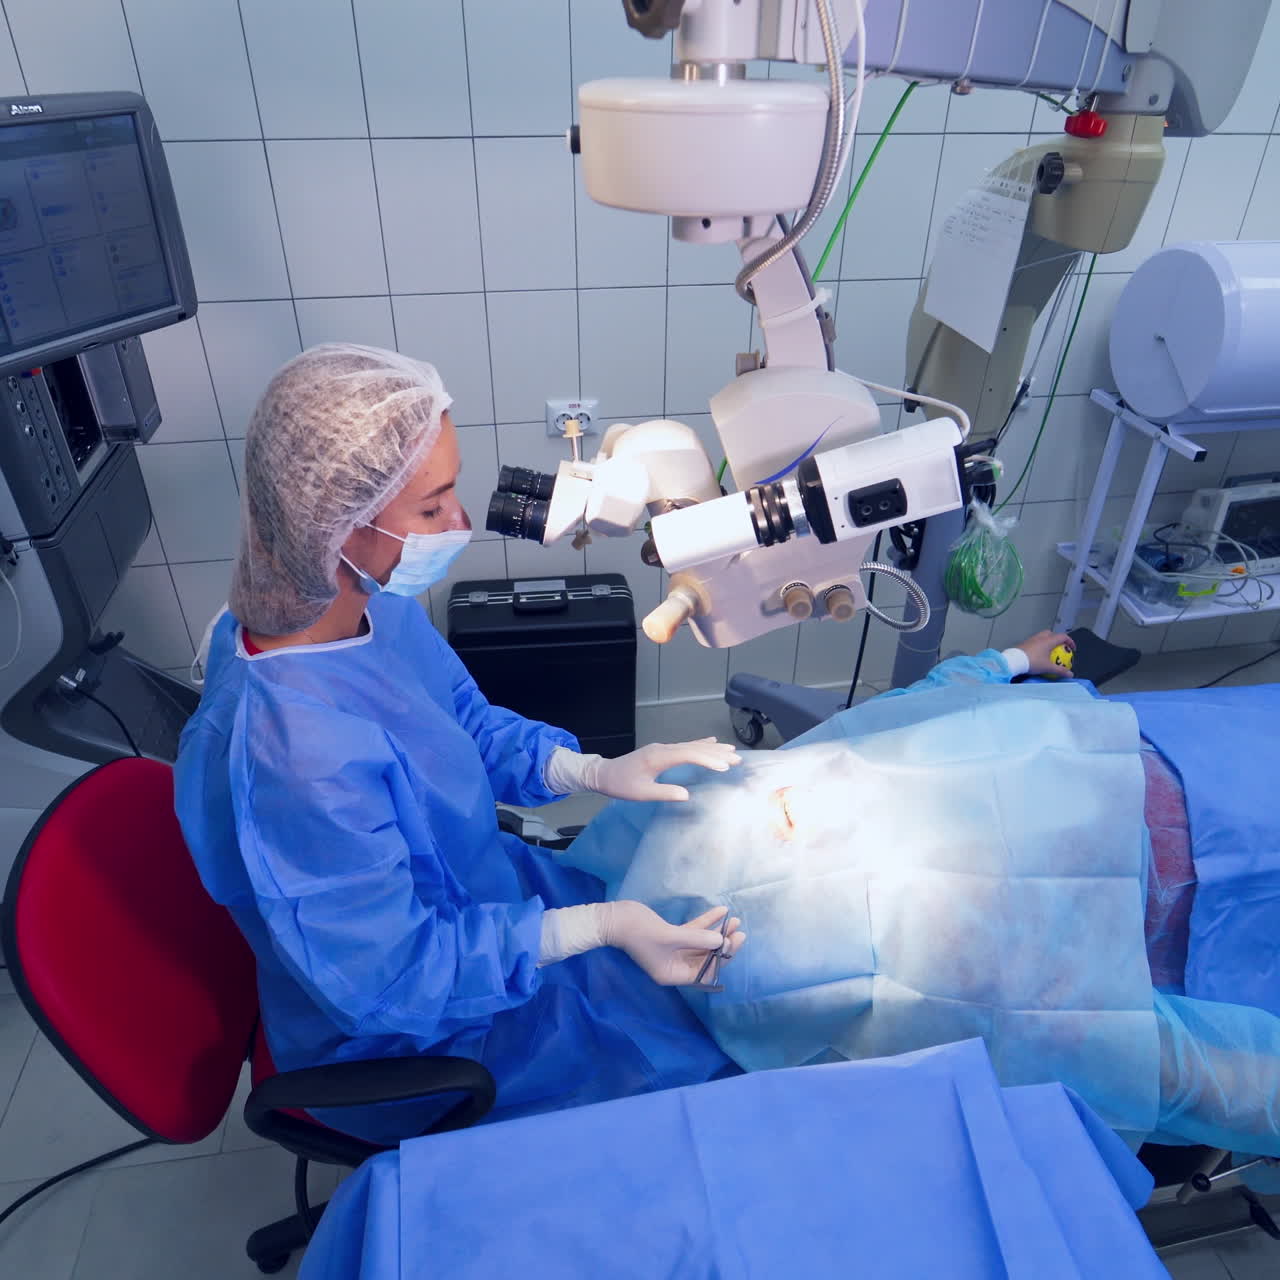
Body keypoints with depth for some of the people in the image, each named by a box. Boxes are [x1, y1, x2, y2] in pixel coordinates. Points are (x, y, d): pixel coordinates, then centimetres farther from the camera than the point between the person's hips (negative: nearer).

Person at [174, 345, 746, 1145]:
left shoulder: (371, 603, -14)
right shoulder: (289, 750, -40)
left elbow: (471, 725, 2)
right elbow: (389, 974, -29)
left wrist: (595, 771, -11)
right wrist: (600, 928, -29)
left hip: (478, 893, 7)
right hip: (413, 1036, -7)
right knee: (693, 1061, 4)